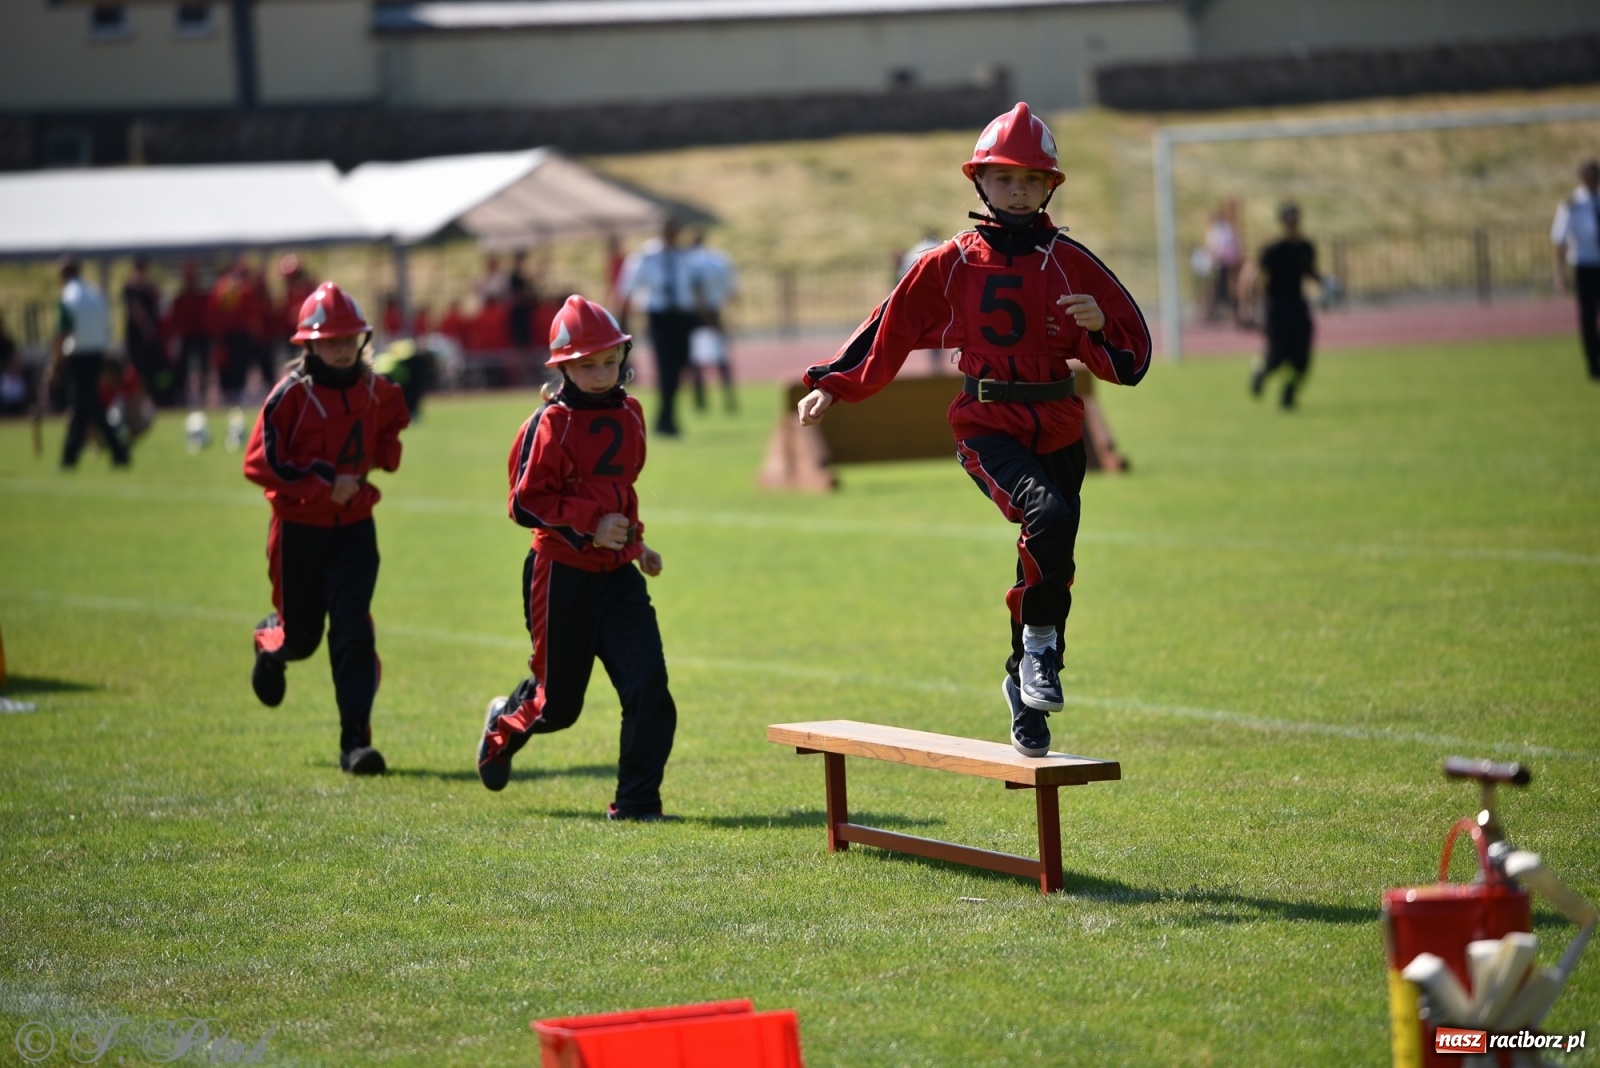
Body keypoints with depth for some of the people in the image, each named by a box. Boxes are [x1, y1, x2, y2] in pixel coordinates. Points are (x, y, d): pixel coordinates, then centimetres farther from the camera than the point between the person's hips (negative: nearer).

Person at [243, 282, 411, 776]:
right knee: (301, 636, 11)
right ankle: (269, 643, 50)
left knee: (354, 633, -11)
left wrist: (386, 452, 3)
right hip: (299, 531, -2)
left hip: (354, 530, 2)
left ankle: (355, 740, -9)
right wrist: (323, 484, -21)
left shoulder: (376, 390, 2)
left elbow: (389, 424, 26)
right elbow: (259, 462, -16)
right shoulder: (291, 394, -13)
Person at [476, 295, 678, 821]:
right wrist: (589, 526, -21)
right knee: (559, 702, 6)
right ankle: (504, 724, 41)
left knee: (649, 687, -12)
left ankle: (636, 802, -4)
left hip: (618, 574, 5)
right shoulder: (551, 425, -12)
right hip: (563, 574, -5)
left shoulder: (629, 414, 8)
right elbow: (525, 503, -14)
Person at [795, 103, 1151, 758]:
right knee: (1049, 514, -30)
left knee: (1049, 557, 7)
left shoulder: (1070, 263, 6)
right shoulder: (952, 264, 3)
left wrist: (1099, 326, -16)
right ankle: (1039, 638, -14)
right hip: (987, 428, -3)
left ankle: (1026, 693, 23)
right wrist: (833, 385, 0)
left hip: (1059, 432, 3)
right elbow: (890, 329, 7)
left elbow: (1130, 359, 5)